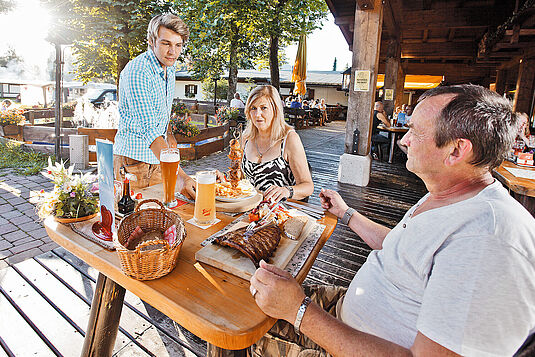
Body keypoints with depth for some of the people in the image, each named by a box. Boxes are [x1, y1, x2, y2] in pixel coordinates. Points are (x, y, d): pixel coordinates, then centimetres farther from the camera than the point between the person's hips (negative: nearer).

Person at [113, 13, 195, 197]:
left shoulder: (169, 66, 3)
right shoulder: (136, 71, -24)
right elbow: (148, 130, -34)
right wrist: (179, 175, -42)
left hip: (158, 157, 7)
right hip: (132, 159, -7)